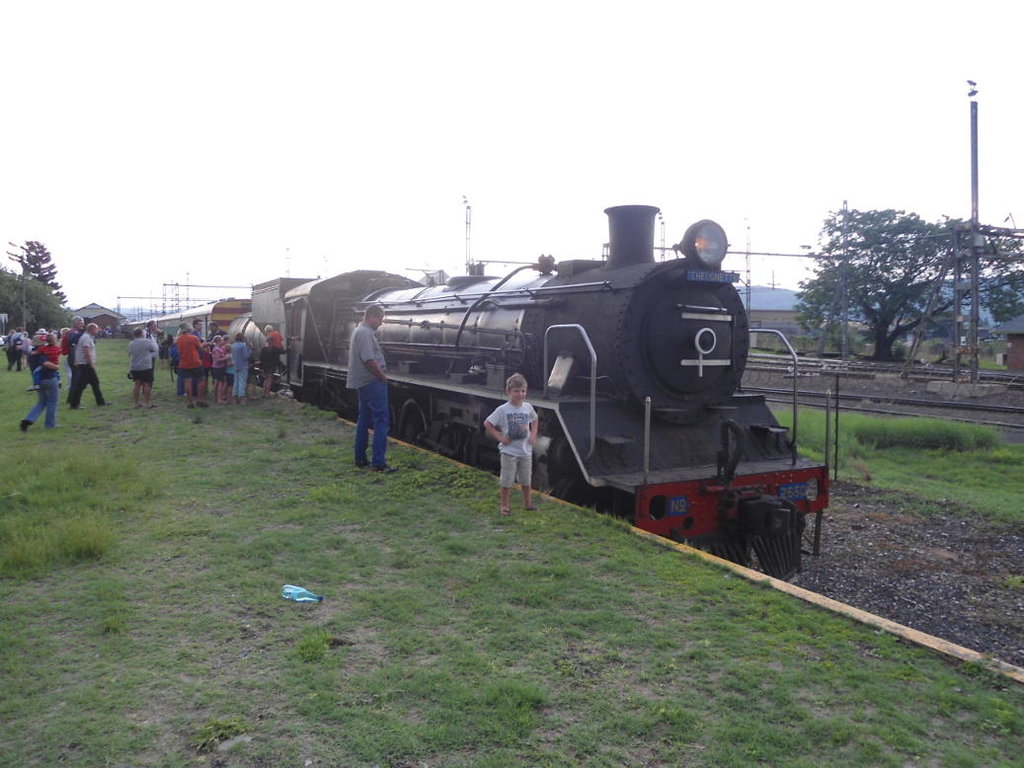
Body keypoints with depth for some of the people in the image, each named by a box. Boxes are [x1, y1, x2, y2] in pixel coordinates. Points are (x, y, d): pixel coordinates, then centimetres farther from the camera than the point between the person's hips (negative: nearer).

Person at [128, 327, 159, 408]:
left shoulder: (131, 343, 5)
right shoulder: (147, 341, -12)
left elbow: (130, 354, 15)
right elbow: (155, 348, -1)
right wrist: (153, 341, 14)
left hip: (135, 367, 6)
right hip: (146, 367, -6)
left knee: (137, 385, 11)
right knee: (147, 385, 0)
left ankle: (136, 403, 14)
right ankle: (148, 403, 1)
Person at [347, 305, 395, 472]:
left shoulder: (360, 331, 17)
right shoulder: (365, 333, -15)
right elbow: (369, 360, -23)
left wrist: (382, 374, 13)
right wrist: (383, 376, -12)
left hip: (364, 383, 11)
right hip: (373, 383, -11)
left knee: (364, 420, 15)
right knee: (381, 422, -10)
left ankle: (360, 459, 21)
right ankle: (378, 463, -12)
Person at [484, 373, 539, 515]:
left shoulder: (528, 407, 0)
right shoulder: (503, 410, -14)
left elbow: (535, 420, 20)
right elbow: (487, 424, -9)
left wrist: (533, 434, 5)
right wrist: (500, 437, -12)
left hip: (526, 451, 4)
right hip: (509, 451, -4)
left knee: (526, 479, 15)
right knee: (507, 480, 3)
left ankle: (527, 503, 31)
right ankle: (504, 506, 17)